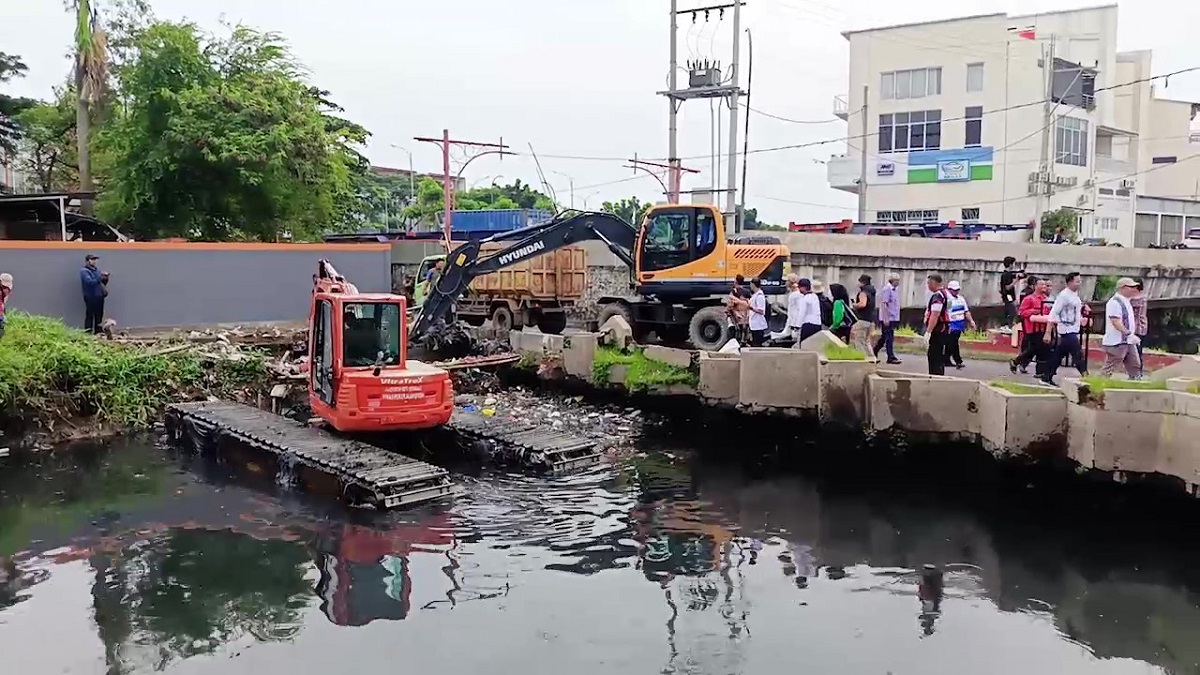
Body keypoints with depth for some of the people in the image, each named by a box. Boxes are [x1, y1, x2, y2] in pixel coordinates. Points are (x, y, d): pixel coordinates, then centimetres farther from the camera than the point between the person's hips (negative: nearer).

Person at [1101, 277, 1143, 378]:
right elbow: (1115, 322, -25)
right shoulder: (1114, 302, -16)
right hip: (1116, 343, -10)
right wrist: (1129, 334, -30)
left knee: (1135, 367, 13)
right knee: (1108, 370, -7)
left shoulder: (1126, 301, 16)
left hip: (1128, 342, 10)